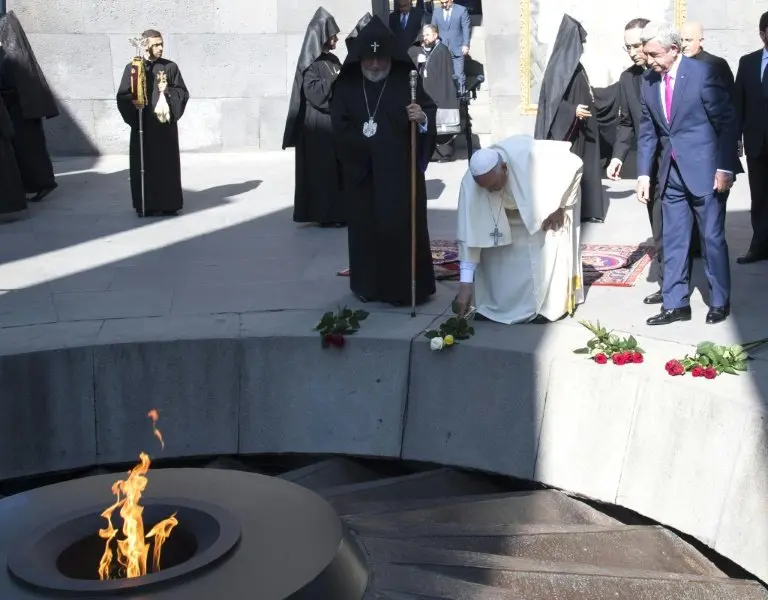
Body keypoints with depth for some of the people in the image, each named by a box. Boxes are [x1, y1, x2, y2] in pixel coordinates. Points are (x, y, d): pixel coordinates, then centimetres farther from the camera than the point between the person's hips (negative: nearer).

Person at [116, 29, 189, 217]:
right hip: (142, 126, -1)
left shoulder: (171, 67, 5)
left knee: (167, 164, 2)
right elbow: (122, 97, 1)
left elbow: (183, 92, 7)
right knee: (144, 165, 1)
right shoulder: (132, 68, 2)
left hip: (166, 125, 1)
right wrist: (133, 117, -14)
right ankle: (145, 205, 8)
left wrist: (168, 91, -11)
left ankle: (169, 204, 10)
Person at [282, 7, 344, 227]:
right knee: (321, 168, -3)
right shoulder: (310, 62, -9)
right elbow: (313, 90, -19)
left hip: (334, 120, 8)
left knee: (337, 167, 9)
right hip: (318, 123, -8)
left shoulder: (332, 59, 14)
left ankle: (336, 211, 15)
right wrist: (336, 80, -15)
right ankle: (324, 214, 3)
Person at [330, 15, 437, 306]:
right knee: (365, 226, 8)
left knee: (403, 226, -1)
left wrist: (423, 118, -28)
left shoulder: (408, 81, -2)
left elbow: (430, 112, -6)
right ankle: (368, 285, 19)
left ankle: (407, 286, 7)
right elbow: (338, 126, 1)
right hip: (361, 172, 2)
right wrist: (362, 138, -12)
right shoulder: (346, 85, 3)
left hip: (401, 171, -2)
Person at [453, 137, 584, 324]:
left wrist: (560, 206, -23)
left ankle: (548, 306, 1)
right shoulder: (470, 184, -34)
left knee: (546, 249, -15)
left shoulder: (530, 155, -44)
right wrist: (466, 283, -32)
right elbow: (470, 235, -30)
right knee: (492, 250, -5)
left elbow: (573, 164, -28)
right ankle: (496, 306, 10)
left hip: (547, 200, -3)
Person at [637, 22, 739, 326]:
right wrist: (644, 174, 1)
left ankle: (720, 302, 18)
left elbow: (727, 122, -10)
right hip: (671, 173, 5)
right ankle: (675, 304, 14)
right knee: (673, 239, 7)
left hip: (705, 170, -5)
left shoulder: (702, 72, -12)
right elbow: (647, 132, 9)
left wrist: (725, 168, -14)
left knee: (712, 238, 3)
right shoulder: (649, 83, 4)